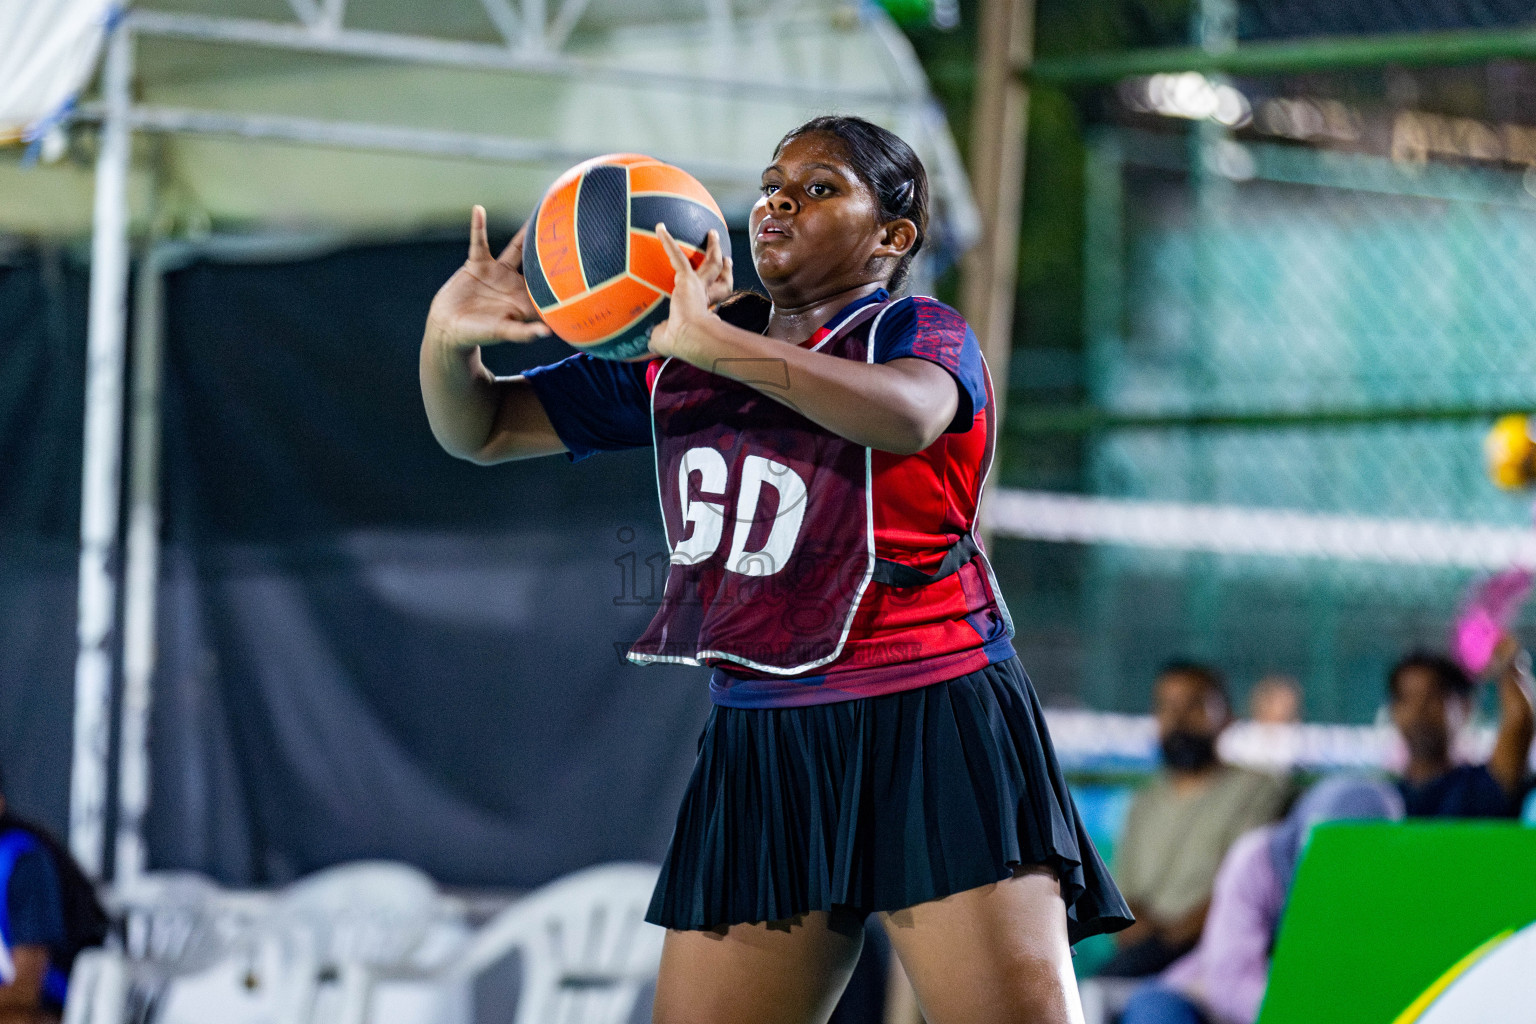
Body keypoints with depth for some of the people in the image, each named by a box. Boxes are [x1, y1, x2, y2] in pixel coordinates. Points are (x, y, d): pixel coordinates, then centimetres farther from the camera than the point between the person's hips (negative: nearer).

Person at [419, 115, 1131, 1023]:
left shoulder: (922, 334, -2)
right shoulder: (669, 364, 14)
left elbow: (907, 415, -28)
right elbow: (479, 432, 16)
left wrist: (707, 343, -36)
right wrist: (450, 337, -8)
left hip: (932, 724, -5)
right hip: (760, 740, 5)